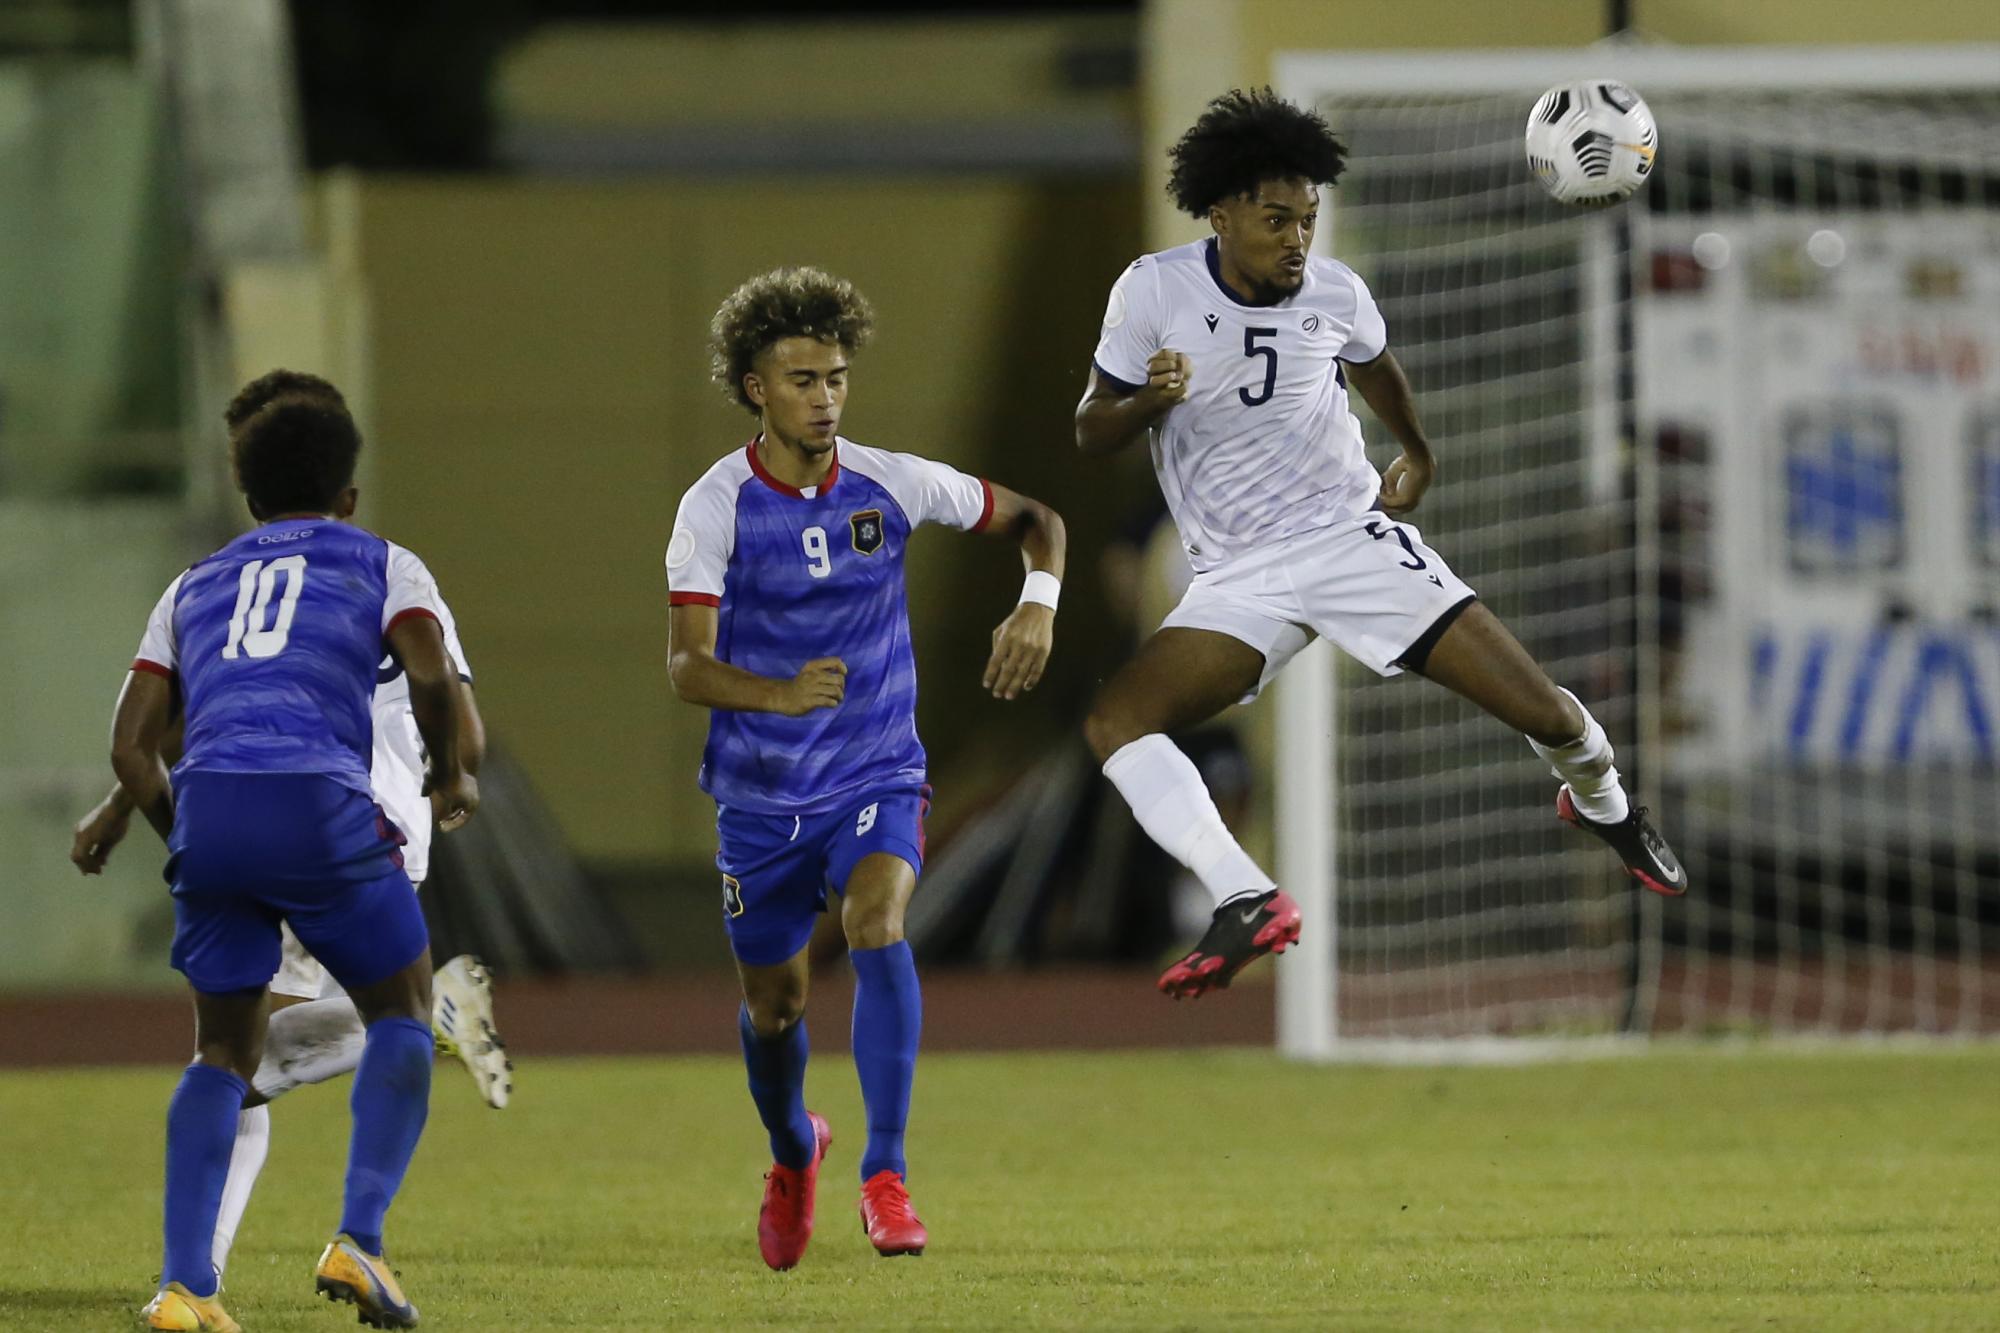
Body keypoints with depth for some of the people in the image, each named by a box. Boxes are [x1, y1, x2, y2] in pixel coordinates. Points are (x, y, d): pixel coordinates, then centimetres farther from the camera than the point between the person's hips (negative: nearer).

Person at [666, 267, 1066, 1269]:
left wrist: (1037, 605, -12)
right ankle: (793, 1150, 43)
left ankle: (885, 1178, -25)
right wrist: (781, 695, -41)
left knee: (876, 930, -28)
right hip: (760, 792, 0)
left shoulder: (891, 484, -6)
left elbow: (1034, 519, 9)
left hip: (876, 773, 0)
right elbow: (686, 666, -21)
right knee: (773, 1006, 10)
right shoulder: (715, 507, -13)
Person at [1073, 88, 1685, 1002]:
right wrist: (1150, 401, -23)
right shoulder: (1154, 291, -8)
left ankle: (1603, 806, 31)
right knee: (1112, 722, -27)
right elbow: (1091, 435, -2)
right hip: (1239, 582, -1)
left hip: (1357, 540, 1)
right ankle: (1248, 905, -33)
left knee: (1546, 713, -6)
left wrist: (1417, 455, 36)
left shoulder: (1337, 295, -2)